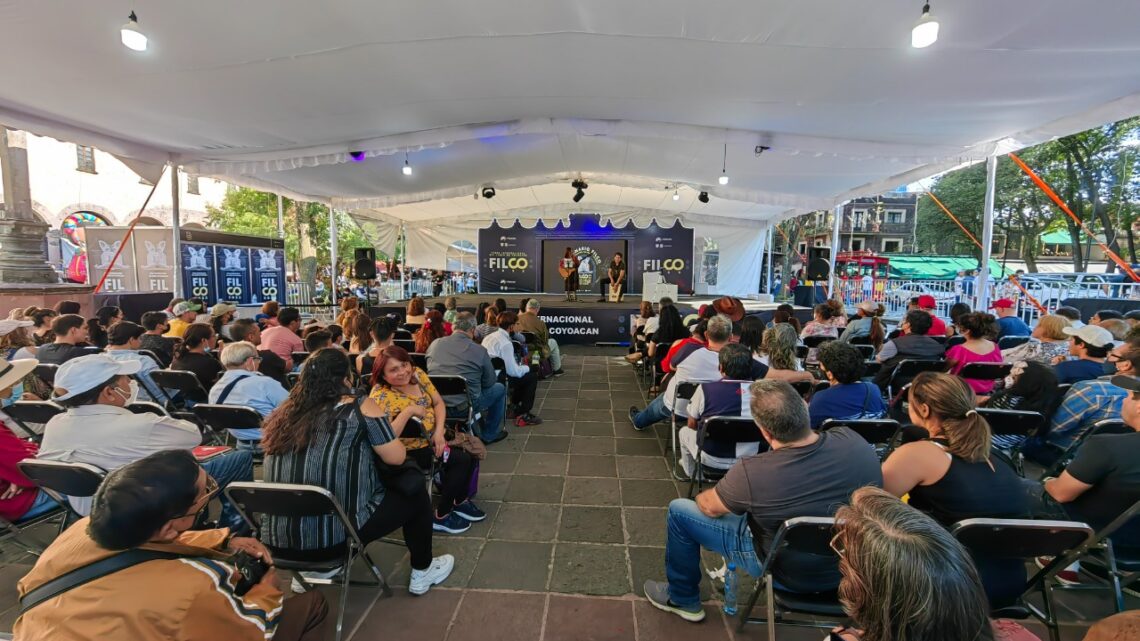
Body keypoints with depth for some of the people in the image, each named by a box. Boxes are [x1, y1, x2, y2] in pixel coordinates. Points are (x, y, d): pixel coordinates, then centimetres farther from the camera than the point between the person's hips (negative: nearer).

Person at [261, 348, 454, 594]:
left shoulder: (284, 413, 5)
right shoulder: (359, 407, -9)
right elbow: (396, 457, -6)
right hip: (335, 536, -6)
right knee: (415, 491, 15)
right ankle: (422, 573, 30)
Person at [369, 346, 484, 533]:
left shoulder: (417, 374, -5)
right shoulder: (381, 396, -23)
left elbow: (438, 403, 1)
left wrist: (439, 431, -12)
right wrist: (407, 411, -35)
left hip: (433, 437, 7)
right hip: (411, 450, -7)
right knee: (462, 459, -16)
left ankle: (461, 500, 18)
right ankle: (440, 516, 3)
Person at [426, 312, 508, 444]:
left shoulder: (434, 344, 0)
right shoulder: (480, 350, -12)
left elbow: (426, 371, 16)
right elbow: (490, 382, -2)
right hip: (464, 406, -6)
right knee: (500, 388, 19)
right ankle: (489, 435, 29)